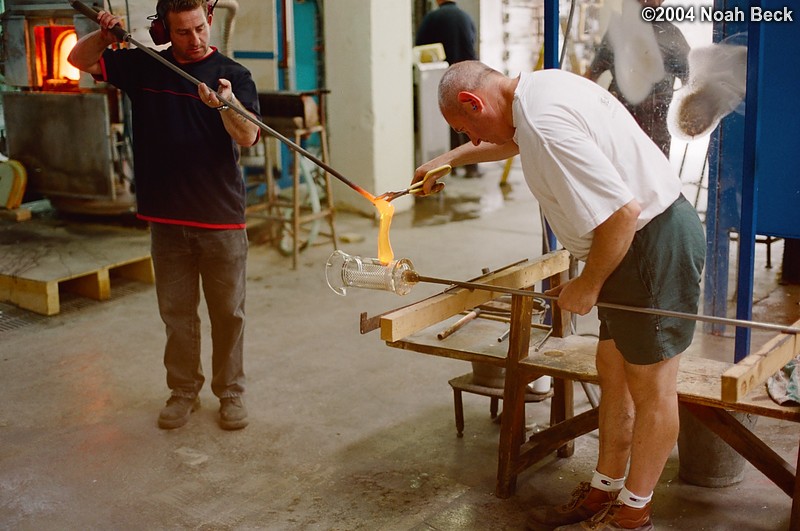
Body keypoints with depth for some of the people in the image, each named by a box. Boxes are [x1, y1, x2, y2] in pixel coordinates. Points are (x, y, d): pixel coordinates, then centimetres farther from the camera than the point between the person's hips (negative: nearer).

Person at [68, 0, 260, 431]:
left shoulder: (232, 75, -4)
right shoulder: (143, 67, 6)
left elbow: (248, 137, -17)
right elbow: (80, 60, 13)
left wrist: (226, 104, -38)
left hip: (222, 219, -2)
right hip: (167, 218, 3)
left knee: (228, 311, 6)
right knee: (176, 311, 11)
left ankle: (231, 393, 21)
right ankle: (183, 391, 26)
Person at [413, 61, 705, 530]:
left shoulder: (544, 122, -25)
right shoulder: (540, 87, 7)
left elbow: (622, 211, -29)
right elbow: (512, 140, 33)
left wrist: (587, 285, -14)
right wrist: (449, 159, 42)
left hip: (655, 244, -11)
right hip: (640, 237, 11)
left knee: (651, 386, 3)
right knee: (613, 370, 16)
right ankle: (604, 491, 30)